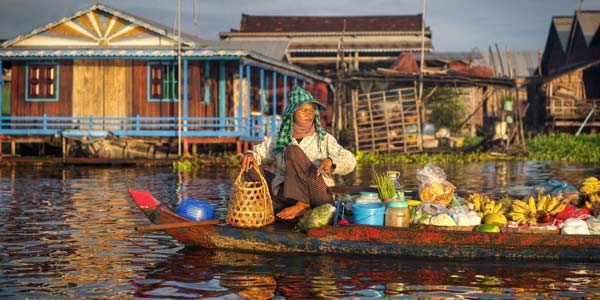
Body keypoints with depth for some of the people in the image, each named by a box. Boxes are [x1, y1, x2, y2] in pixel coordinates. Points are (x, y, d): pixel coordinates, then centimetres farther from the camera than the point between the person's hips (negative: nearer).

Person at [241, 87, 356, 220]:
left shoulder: (324, 139, 6)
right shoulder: (278, 139, 13)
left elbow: (349, 160, -4)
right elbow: (259, 152, 18)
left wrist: (330, 161, -27)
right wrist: (250, 155, -8)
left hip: (315, 194, -4)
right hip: (285, 196, 4)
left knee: (292, 151, -20)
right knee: (250, 170, -1)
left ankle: (302, 204, -26)